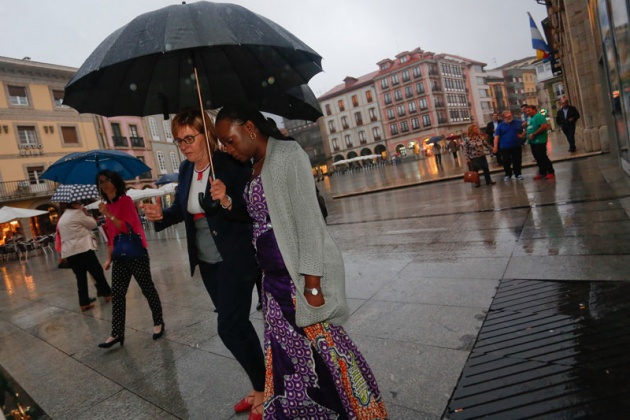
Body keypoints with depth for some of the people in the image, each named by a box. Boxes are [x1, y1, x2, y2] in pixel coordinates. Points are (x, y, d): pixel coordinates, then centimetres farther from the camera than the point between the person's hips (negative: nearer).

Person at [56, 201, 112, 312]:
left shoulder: (62, 219, 21)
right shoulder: (76, 213, -5)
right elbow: (93, 224, 1)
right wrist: (86, 214, 11)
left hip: (69, 252, 8)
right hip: (83, 249, -8)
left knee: (80, 277, 9)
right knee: (97, 272, 5)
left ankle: (84, 303, 9)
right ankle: (107, 294, 14)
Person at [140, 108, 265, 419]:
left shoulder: (232, 164, -16)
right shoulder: (186, 169, 6)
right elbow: (182, 208, 15)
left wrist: (227, 201, -37)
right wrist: (161, 215, -5)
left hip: (235, 260, -7)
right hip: (207, 262, 8)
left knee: (229, 328, -4)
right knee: (236, 325, 17)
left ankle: (263, 391, 20)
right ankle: (260, 387, 36)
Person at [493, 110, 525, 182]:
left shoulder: (518, 123, 5)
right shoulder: (500, 126, 1)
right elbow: (496, 137, -3)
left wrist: (522, 134, -8)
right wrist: (495, 147, -11)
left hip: (517, 146, 1)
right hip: (505, 147, -1)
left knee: (517, 161, 4)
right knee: (506, 162, 0)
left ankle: (518, 174, 17)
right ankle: (508, 175, 14)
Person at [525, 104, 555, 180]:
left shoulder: (539, 116, -11)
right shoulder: (530, 118, 18)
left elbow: (544, 126, -23)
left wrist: (534, 134, -21)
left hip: (539, 141, -9)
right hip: (533, 141, 9)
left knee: (543, 157, -5)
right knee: (538, 158, 12)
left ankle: (550, 172, 6)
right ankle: (542, 172, 19)